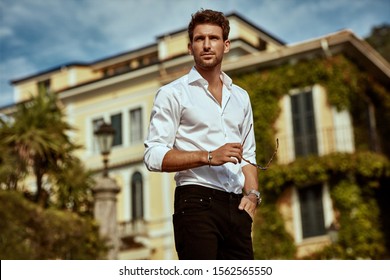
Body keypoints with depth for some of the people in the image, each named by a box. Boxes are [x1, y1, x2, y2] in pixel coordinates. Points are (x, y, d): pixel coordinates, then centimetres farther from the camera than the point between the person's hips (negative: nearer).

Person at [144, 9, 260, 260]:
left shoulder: (241, 97, 19)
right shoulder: (172, 94, 2)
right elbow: (154, 157, -7)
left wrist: (252, 194, 5)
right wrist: (209, 157, -15)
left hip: (236, 207, 5)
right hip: (196, 203, -5)